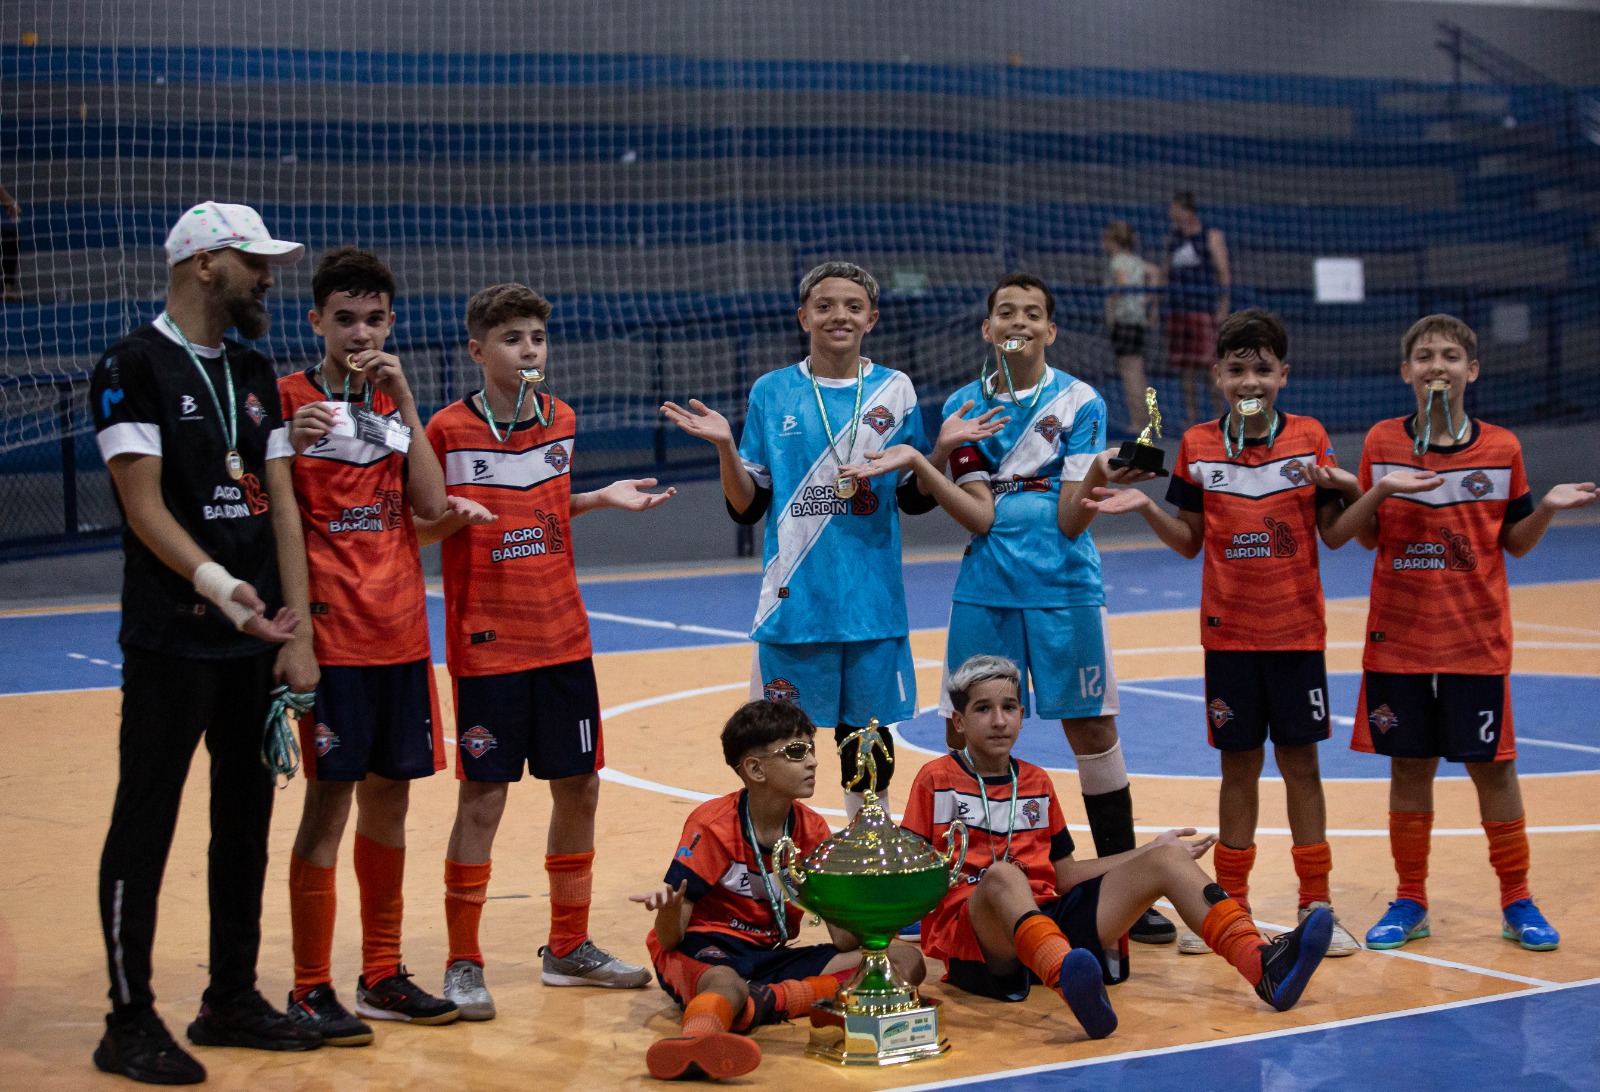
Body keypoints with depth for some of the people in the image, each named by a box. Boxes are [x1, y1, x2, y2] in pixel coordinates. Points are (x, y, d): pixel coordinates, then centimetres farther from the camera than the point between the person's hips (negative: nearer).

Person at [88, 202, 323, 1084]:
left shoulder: (255, 373, 13)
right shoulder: (134, 366, -8)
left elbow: (280, 505, 10)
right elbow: (145, 506, -16)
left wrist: (297, 631, 3)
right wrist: (218, 585, -29)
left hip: (257, 639, 7)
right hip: (171, 640, -7)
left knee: (246, 819, 13)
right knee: (145, 823, -1)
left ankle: (231, 1000, 24)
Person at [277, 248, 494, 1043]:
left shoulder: (393, 400, 13)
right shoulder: (291, 398, -2)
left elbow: (429, 504, 1)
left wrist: (404, 403, -5)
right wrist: (291, 446, -24)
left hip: (402, 631, 6)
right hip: (333, 633, -6)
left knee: (389, 798, 10)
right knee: (330, 800, -6)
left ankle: (383, 976, 20)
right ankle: (310, 990, 1)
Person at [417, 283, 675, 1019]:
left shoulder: (561, 421, 6)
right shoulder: (448, 430, -8)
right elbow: (414, 529, -1)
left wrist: (602, 498, 6)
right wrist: (454, 515, -21)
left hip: (563, 639, 5)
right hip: (487, 645, -5)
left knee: (578, 789, 9)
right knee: (483, 798, -3)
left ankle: (569, 948, 24)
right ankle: (463, 964, 9)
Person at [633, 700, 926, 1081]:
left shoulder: (813, 830, 5)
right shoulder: (713, 826, -8)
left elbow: (845, 940, 0)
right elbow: (670, 939, -12)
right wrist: (668, 910, -36)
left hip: (771, 956, 5)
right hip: (702, 950, -5)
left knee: (906, 961, -13)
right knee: (725, 982, -42)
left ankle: (763, 1000, -33)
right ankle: (695, 1040, -79)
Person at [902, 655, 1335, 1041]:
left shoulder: (1037, 783, 21)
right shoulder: (937, 779, 6)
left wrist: (1151, 851, 21)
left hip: (1050, 919, 6)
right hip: (977, 937, -5)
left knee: (1166, 859, -9)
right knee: (1002, 873, -40)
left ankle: (1263, 965, -33)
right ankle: (1071, 982, -72)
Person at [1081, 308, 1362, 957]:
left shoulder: (1309, 439, -1)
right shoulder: (1198, 447, 2)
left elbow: (1334, 533, 2)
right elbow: (1189, 542, 7)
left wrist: (1345, 492, -17)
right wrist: (1144, 506, -8)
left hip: (1297, 629, -1)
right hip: (1228, 632, 1)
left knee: (1299, 762, 4)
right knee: (1238, 766, 7)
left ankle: (1316, 906, 12)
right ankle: (1230, 905, 18)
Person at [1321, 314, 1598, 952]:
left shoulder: (1501, 448, 0)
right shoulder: (1382, 443, 2)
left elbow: (1515, 541, 6)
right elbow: (1364, 537, 5)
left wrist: (1548, 506, -13)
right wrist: (1379, 492, -14)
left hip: (1476, 640, -1)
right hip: (1398, 637, 1)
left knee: (1492, 766, 2)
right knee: (1409, 765, 7)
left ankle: (1517, 903, 14)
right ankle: (1410, 901, 19)